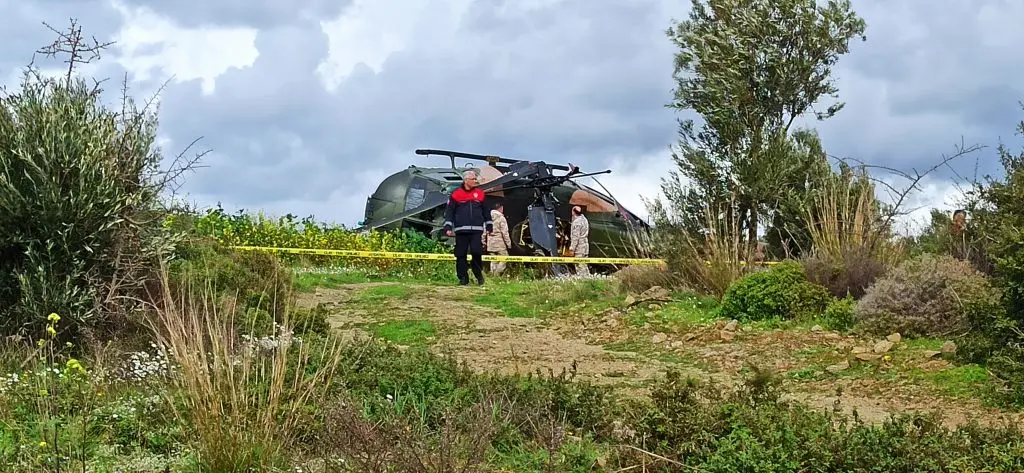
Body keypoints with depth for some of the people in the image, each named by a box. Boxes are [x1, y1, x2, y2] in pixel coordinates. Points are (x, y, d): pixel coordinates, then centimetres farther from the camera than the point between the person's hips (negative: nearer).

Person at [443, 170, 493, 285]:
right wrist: (448, 227, -4)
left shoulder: (480, 194, 11)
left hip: (476, 230, 1)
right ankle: (463, 278, 9)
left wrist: (489, 227, 17)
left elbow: (486, 212, 18)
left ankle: (478, 274, 11)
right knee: (461, 255, 0)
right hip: (461, 230, -1)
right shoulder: (455, 195, 3)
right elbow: (449, 212, 4)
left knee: (477, 252, -9)